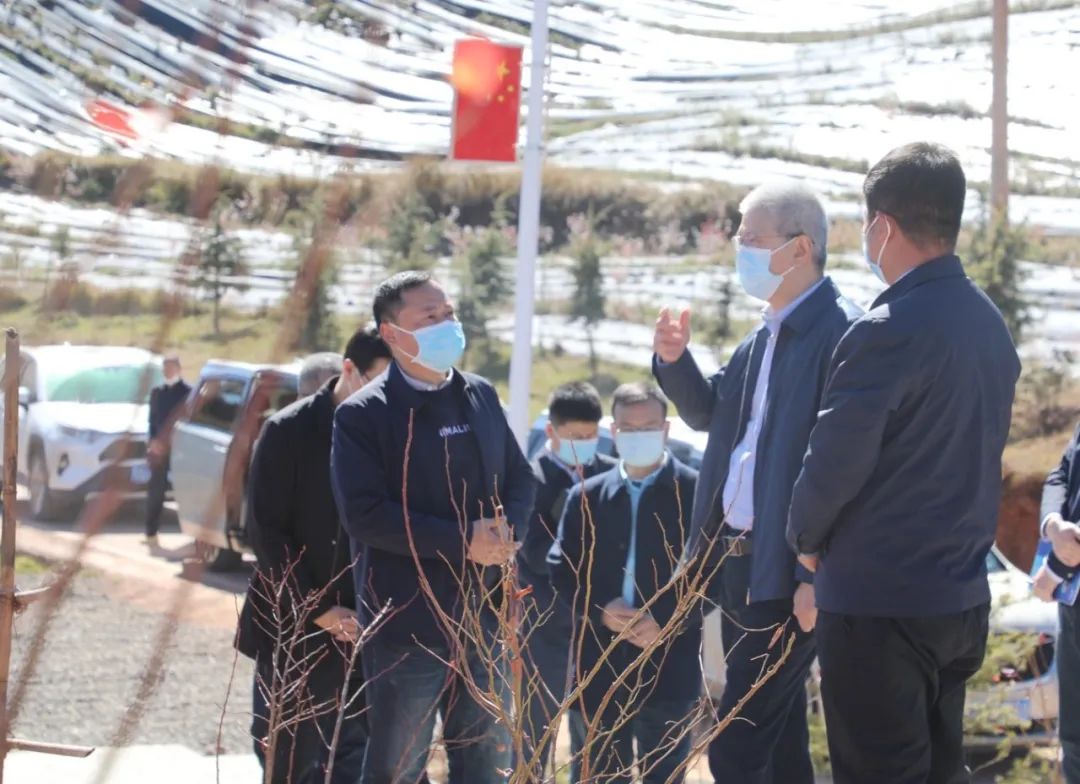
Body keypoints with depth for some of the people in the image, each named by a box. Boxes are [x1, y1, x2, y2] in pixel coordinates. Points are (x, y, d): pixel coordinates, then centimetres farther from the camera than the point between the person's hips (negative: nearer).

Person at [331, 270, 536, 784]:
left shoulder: (480, 396, 10)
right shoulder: (364, 414, -8)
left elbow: (520, 478, 16)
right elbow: (364, 514, -17)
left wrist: (507, 530, -7)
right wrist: (462, 541, -18)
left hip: (484, 615, 6)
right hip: (408, 623, -6)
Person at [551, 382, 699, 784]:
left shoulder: (696, 491, -1)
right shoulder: (586, 497, 11)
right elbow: (562, 570, 9)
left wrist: (666, 620, -16)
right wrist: (601, 609, -9)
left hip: (669, 664, -3)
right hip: (601, 663, 3)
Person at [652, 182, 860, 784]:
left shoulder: (841, 332, -16)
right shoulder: (766, 335, 13)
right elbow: (709, 413, 24)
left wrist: (816, 576, -23)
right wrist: (674, 360, 4)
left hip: (786, 573, -9)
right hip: (738, 561, 9)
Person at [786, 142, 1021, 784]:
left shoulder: (889, 330, -18)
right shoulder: (990, 325, 8)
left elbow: (835, 460, -17)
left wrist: (807, 537, 1)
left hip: (878, 603, -8)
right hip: (963, 598, 8)